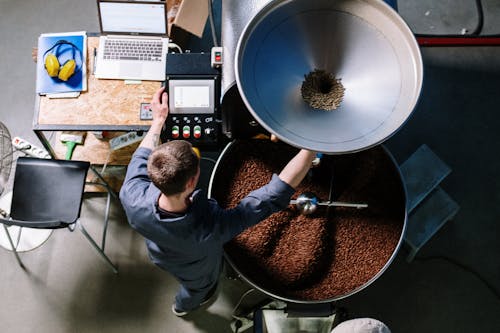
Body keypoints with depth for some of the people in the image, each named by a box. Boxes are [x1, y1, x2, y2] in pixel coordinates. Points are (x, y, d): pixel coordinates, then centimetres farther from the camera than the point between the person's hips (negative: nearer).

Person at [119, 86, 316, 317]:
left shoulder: (132, 198, -42)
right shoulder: (212, 229, -53)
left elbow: (141, 158, -18)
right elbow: (275, 194, -49)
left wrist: (158, 119, -8)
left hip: (160, 257, 3)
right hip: (195, 272, -3)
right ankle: (183, 306, 71)